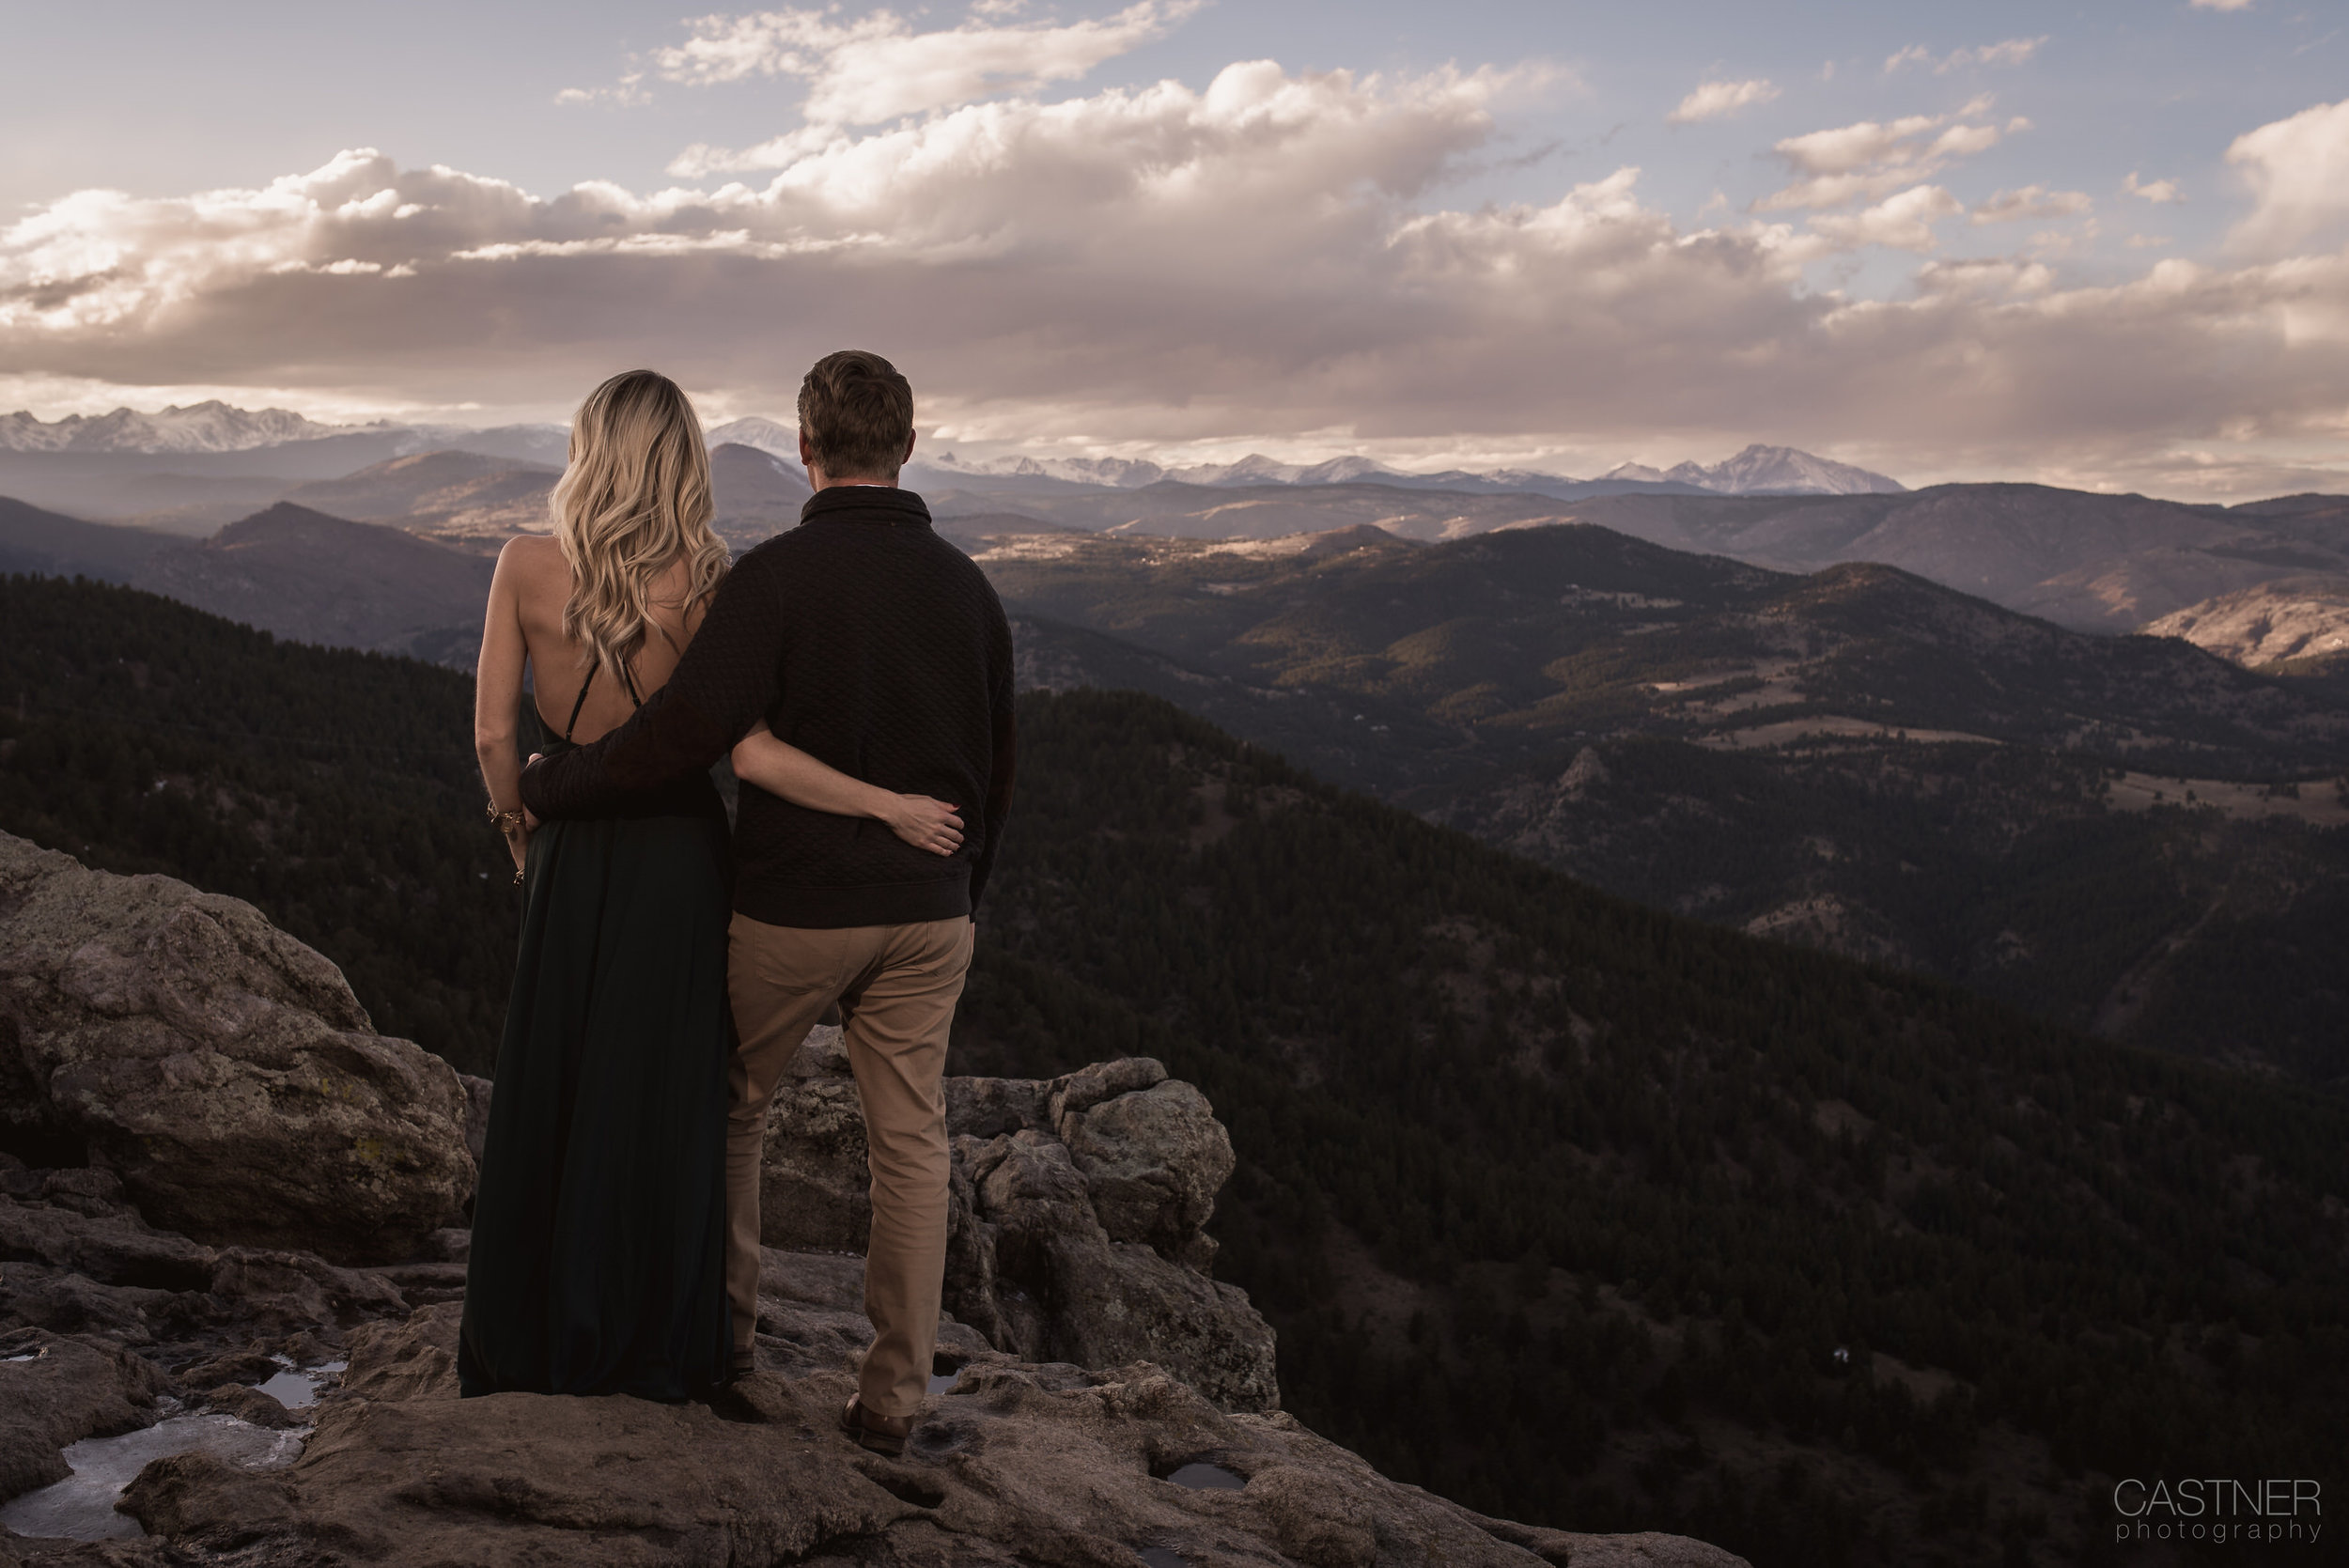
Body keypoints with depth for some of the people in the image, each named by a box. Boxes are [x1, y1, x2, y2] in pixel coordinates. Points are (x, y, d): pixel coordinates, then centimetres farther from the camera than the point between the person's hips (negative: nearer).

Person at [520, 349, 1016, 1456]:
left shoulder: (775, 576, -14)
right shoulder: (966, 587, 2)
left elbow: (688, 731, -22)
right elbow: (993, 770, 10)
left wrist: (546, 786, -7)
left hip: (793, 908, -3)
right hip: (925, 916, 4)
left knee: (728, 1109, 20)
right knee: (911, 1146, 9)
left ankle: (722, 1326, 33)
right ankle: (893, 1397, 14)